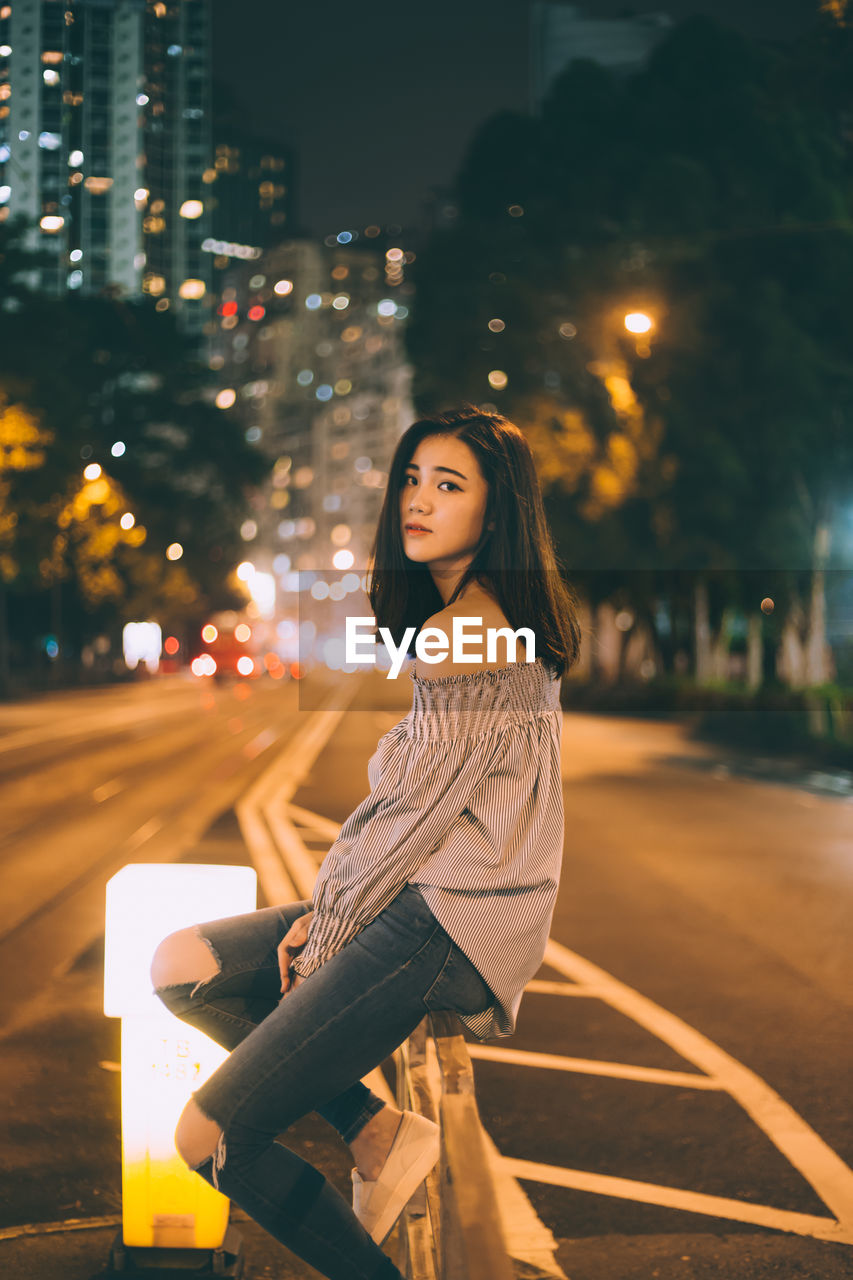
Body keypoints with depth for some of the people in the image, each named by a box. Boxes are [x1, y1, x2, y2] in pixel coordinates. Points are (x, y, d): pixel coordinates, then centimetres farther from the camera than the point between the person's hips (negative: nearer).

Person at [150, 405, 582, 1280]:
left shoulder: (468, 629, -16)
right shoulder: (489, 616, 15)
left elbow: (418, 810, -15)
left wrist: (327, 937, -4)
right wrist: (327, 908, 7)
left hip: (450, 927, -10)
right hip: (426, 903, 10)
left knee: (206, 1136, -10)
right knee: (181, 965, 5)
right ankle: (380, 1132, 1)